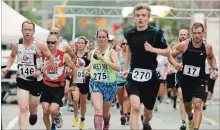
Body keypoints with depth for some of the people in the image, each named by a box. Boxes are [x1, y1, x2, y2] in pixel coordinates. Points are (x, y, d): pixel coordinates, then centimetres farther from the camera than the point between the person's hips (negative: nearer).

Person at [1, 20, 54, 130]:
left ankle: (33, 114, 55)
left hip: (36, 81, -1)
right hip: (22, 80, 1)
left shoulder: (39, 45, -15)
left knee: (32, 109, 17)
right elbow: (12, 56, 16)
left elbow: (51, 59, -5)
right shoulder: (16, 45, -5)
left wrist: (41, 70, -16)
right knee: (23, 109, -13)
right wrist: (7, 67, -1)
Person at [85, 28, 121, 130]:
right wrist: (87, 69, 2)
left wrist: (103, 58, -25)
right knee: (98, 110, -22)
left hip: (109, 84, -2)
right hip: (95, 83, 2)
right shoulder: (93, 52, 5)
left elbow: (118, 67, -23)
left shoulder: (111, 51, -9)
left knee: (105, 113, 17)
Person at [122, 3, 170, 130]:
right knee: (135, 107, -23)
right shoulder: (129, 33, 1)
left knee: (148, 112, 16)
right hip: (134, 75, 1)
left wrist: (152, 49, -18)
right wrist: (126, 68, 25)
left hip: (150, 76, -1)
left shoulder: (155, 33, -10)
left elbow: (168, 52, -3)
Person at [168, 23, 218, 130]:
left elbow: (211, 58, 15)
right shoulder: (184, 45, -14)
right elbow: (171, 55, -3)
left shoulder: (207, 47, -8)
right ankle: (191, 118, 52)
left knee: (197, 105, -19)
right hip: (185, 80, 1)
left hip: (199, 81, -1)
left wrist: (215, 69, -1)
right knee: (187, 106, 20)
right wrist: (175, 64, -23)